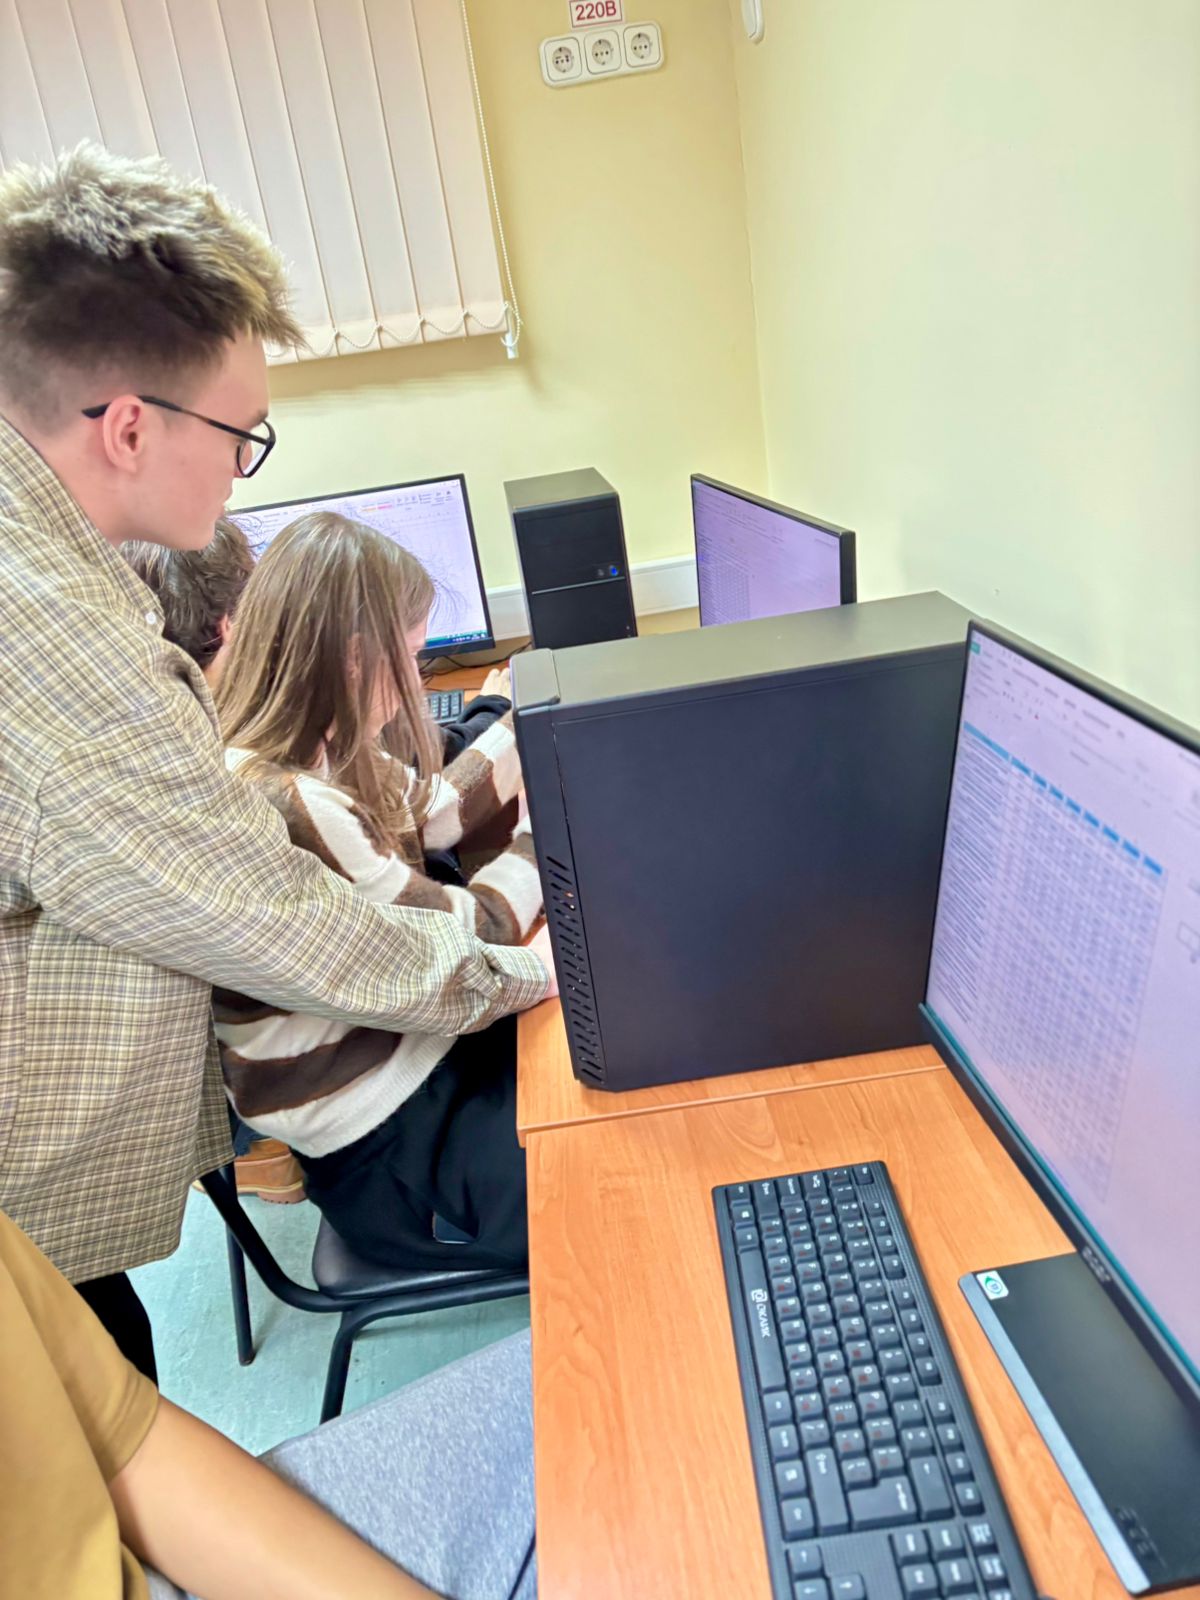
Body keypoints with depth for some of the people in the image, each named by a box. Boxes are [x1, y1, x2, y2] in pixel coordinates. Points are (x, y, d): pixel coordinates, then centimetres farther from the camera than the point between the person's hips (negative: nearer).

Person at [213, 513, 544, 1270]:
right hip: (392, 1149, -8)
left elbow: (430, 812, 11)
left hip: (417, 1044, 8)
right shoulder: (282, 810, -32)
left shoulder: (319, 751, -4)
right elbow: (468, 942, -22)